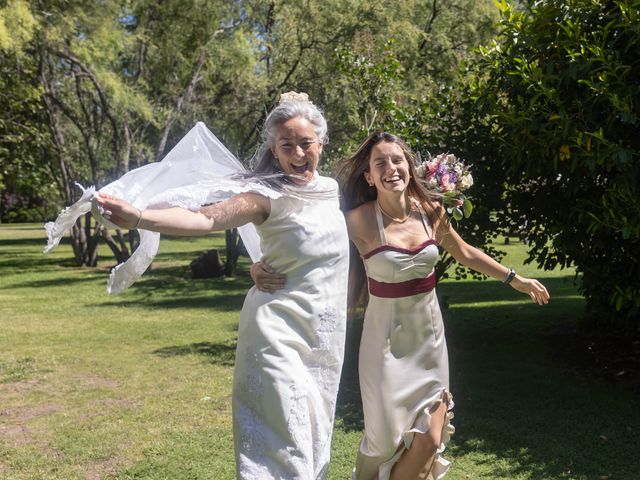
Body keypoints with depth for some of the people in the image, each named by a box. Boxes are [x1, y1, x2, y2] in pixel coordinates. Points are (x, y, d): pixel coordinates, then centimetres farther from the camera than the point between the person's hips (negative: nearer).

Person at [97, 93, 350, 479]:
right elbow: (205, 218, -28)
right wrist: (138, 217, -41)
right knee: (286, 437, -8)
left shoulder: (331, 187, 7)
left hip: (326, 331, 7)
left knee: (316, 432, 16)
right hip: (281, 329, -6)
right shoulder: (269, 194, -13)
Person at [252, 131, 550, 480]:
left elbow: (465, 254, 12)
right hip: (388, 339, -4)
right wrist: (265, 267, -29)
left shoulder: (430, 210, -3)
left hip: (429, 334, 4)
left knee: (431, 438, 4)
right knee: (388, 438, 4)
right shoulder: (360, 220, -16)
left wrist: (516, 280, 20)